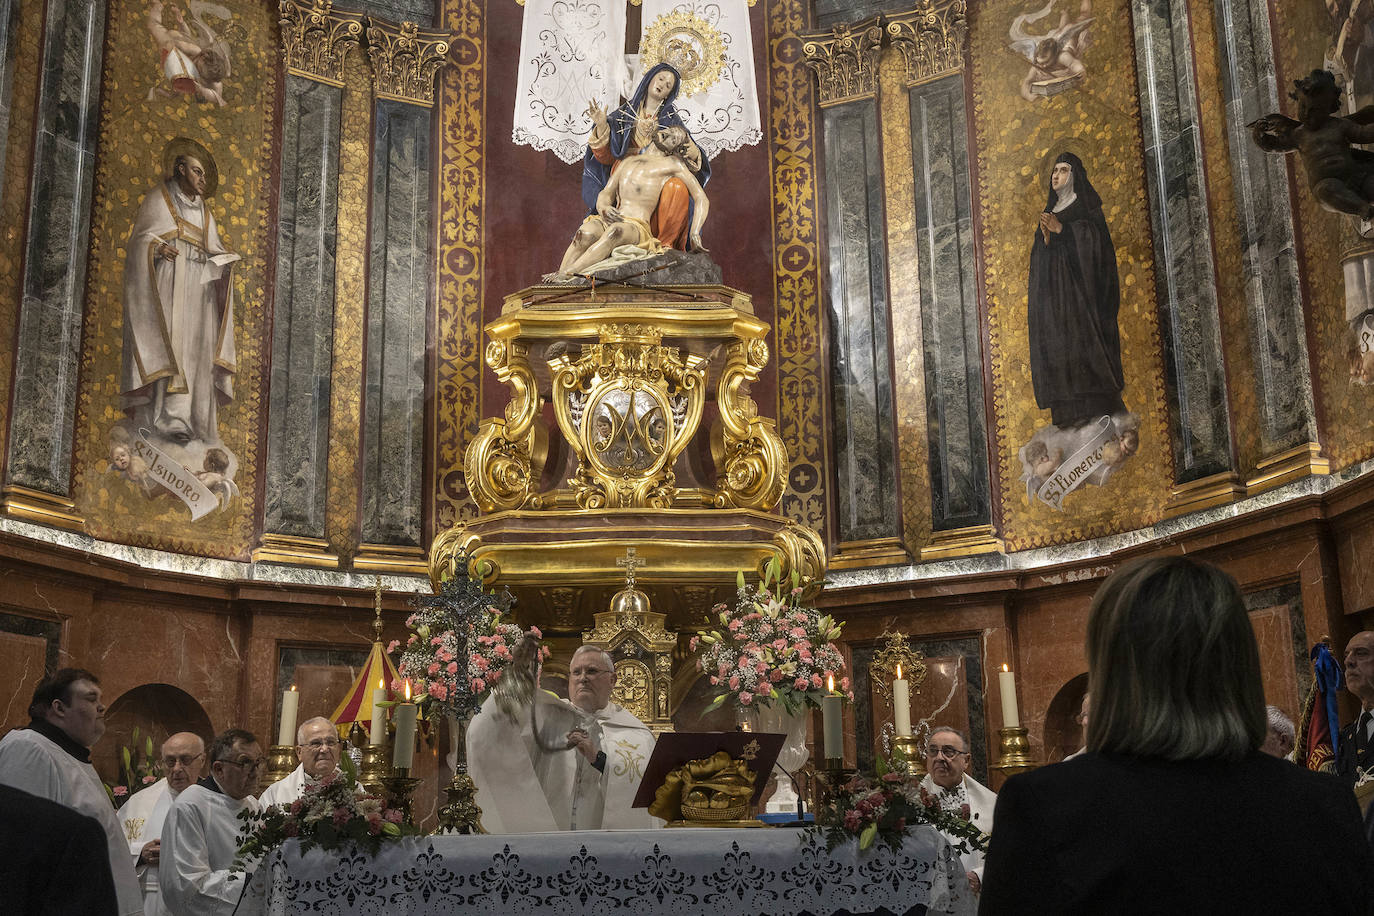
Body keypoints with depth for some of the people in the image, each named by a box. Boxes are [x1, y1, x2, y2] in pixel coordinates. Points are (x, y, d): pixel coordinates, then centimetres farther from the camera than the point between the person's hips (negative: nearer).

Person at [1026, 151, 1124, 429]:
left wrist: (1061, 229, -16)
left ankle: (1093, 406, -18)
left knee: (1080, 337, -16)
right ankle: (1069, 412, -9)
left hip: (1076, 279, -6)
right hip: (1052, 286, 6)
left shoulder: (1086, 206, 6)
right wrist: (1046, 237, -2)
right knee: (1056, 343, -4)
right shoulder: (1050, 211, 24)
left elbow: (1094, 238, -8)